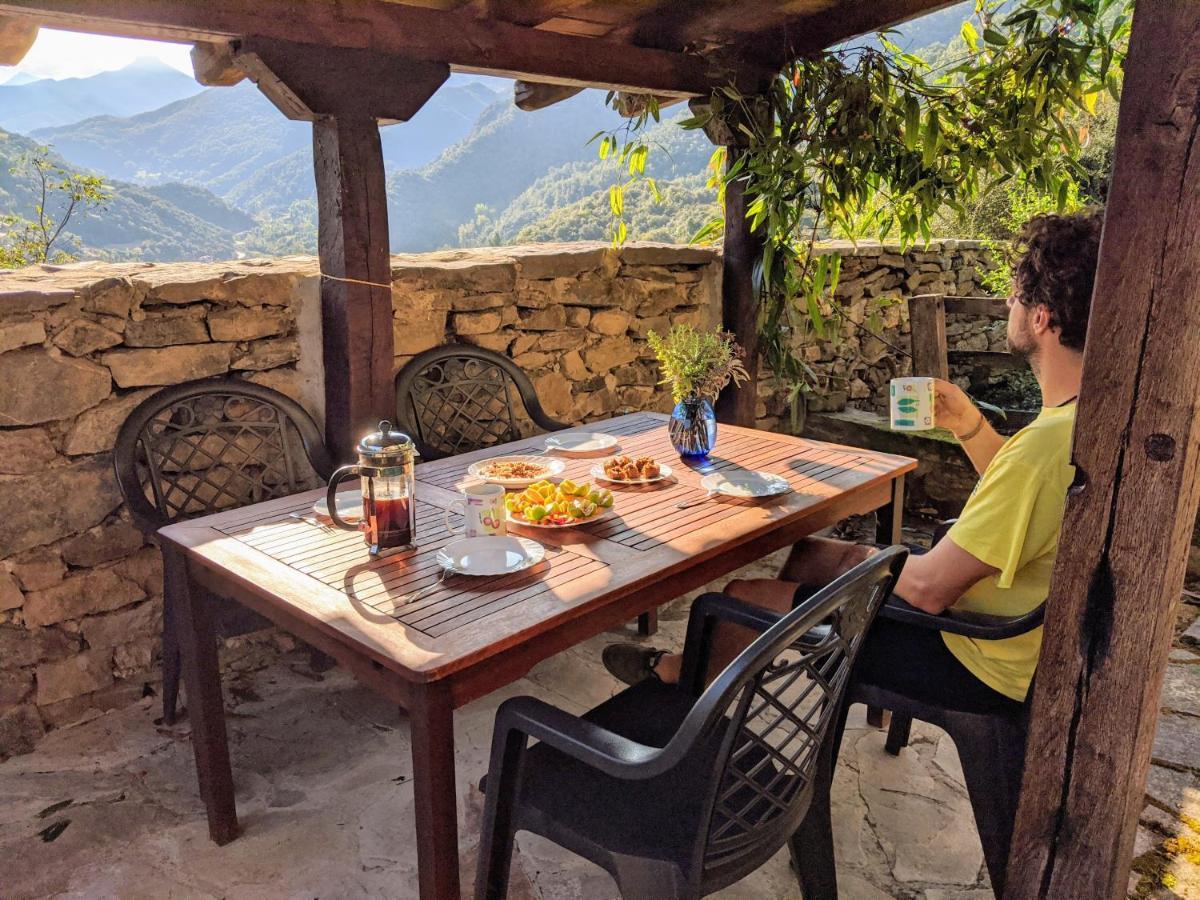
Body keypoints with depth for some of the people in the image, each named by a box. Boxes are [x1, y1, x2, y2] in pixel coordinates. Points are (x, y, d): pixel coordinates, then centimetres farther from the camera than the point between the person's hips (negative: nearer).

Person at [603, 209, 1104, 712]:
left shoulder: (1046, 443, -33)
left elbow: (927, 589, -29)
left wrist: (870, 561, -8)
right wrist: (970, 426, 0)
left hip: (977, 664, -9)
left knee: (744, 597, -1)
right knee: (808, 553, 20)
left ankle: (682, 677, 32)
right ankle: (697, 665, 38)